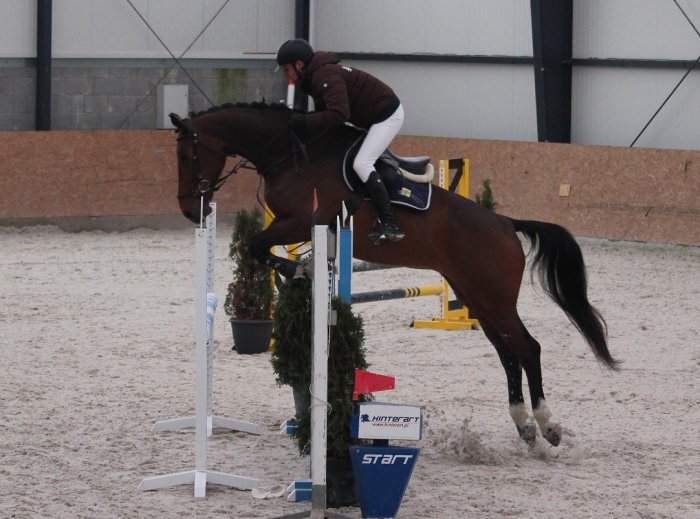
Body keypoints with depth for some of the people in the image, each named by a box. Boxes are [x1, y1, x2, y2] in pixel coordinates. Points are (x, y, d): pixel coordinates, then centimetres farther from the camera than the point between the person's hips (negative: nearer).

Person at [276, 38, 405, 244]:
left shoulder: (326, 75, -25)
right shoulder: (315, 75, 8)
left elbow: (338, 114, -35)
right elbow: (324, 111, 12)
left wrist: (304, 121, -30)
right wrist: (298, 119, -3)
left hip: (388, 115, -11)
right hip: (373, 117, 11)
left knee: (362, 164, -18)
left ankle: (391, 225, -21)